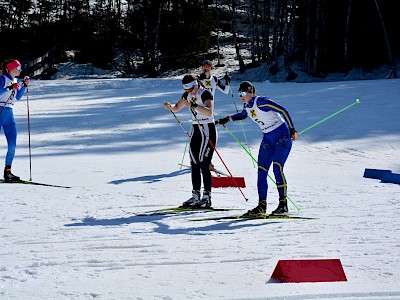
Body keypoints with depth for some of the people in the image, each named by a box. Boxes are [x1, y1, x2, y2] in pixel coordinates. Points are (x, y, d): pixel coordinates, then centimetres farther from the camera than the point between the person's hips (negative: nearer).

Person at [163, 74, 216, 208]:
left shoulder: (205, 94, -16)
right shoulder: (188, 95, 8)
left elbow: (209, 112, -31)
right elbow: (176, 108, 20)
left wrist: (193, 105, -40)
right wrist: (170, 106, -3)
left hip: (207, 130, -8)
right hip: (196, 130, 8)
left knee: (204, 165, -10)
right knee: (194, 164, 6)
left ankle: (207, 197, -7)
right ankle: (196, 196, 11)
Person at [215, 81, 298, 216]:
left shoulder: (260, 101, -21)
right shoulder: (247, 105, 4)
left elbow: (282, 110, -22)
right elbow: (244, 114, 28)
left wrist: (292, 129, -26)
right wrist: (227, 119, 23)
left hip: (282, 136, -8)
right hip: (267, 138, 8)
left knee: (277, 168, -19)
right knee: (261, 171, 0)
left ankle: (283, 203, -15)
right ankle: (262, 205, 3)